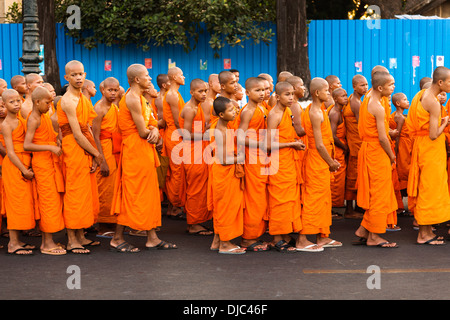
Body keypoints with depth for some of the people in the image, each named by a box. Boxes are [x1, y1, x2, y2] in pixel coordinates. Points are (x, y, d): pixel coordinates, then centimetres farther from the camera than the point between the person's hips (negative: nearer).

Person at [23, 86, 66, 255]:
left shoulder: (45, 116, 15)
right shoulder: (33, 119, -12)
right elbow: (27, 145, -22)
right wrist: (50, 147, -26)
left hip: (52, 162, 9)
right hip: (42, 163, -9)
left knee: (54, 201, 10)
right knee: (49, 201, -7)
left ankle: (47, 241, 16)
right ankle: (48, 243, -1)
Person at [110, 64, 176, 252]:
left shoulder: (139, 97, 14)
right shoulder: (133, 99, -17)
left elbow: (151, 122, 13)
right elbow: (142, 132, -19)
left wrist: (154, 130, -10)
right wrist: (156, 137, 1)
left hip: (144, 151, 10)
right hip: (135, 150, -10)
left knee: (149, 193, 12)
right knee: (133, 194, -4)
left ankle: (152, 238, 18)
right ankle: (117, 239, 6)